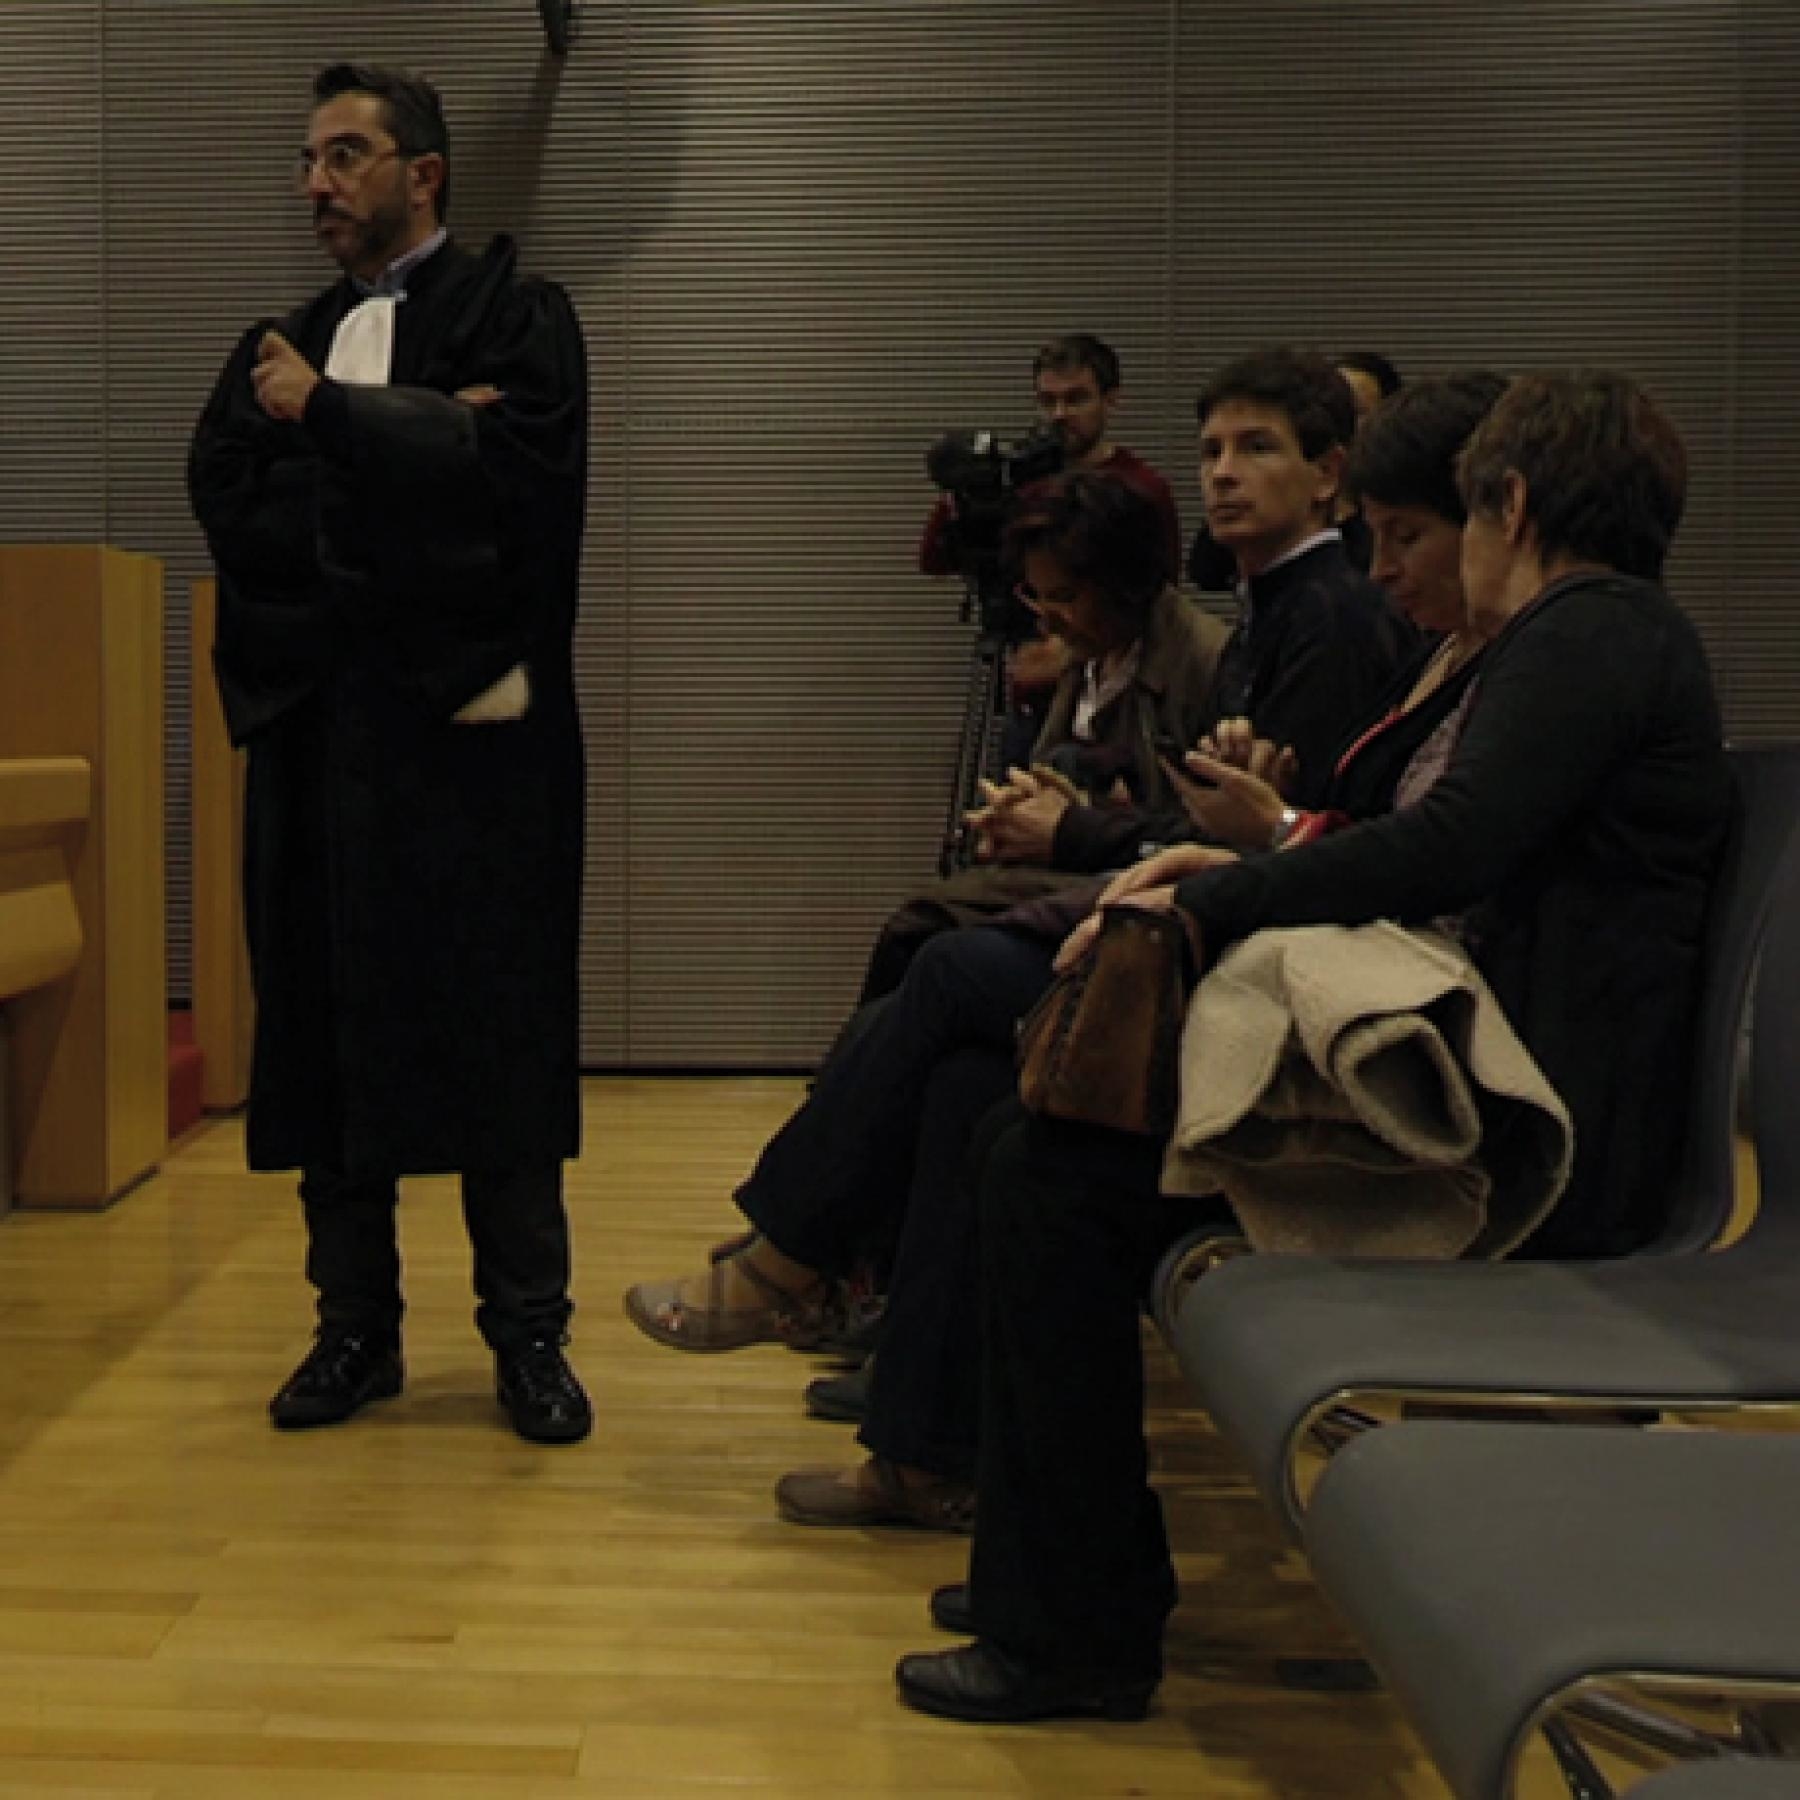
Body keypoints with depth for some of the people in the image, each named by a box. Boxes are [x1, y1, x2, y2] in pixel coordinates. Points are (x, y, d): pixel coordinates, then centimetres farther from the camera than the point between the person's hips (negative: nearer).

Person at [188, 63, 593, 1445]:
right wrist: (412, 454, -10)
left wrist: (330, 415, -8)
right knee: (330, 1031, 5)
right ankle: (356, 1325, 17)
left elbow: (519, 466, -15)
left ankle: (529, 1333, 10)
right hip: (315, 725, 5)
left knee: (498, 1032, 0)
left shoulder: (515, 315, 4)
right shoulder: (282, 346, 18)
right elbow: (225, 500, 2)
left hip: (476, 722, -4)